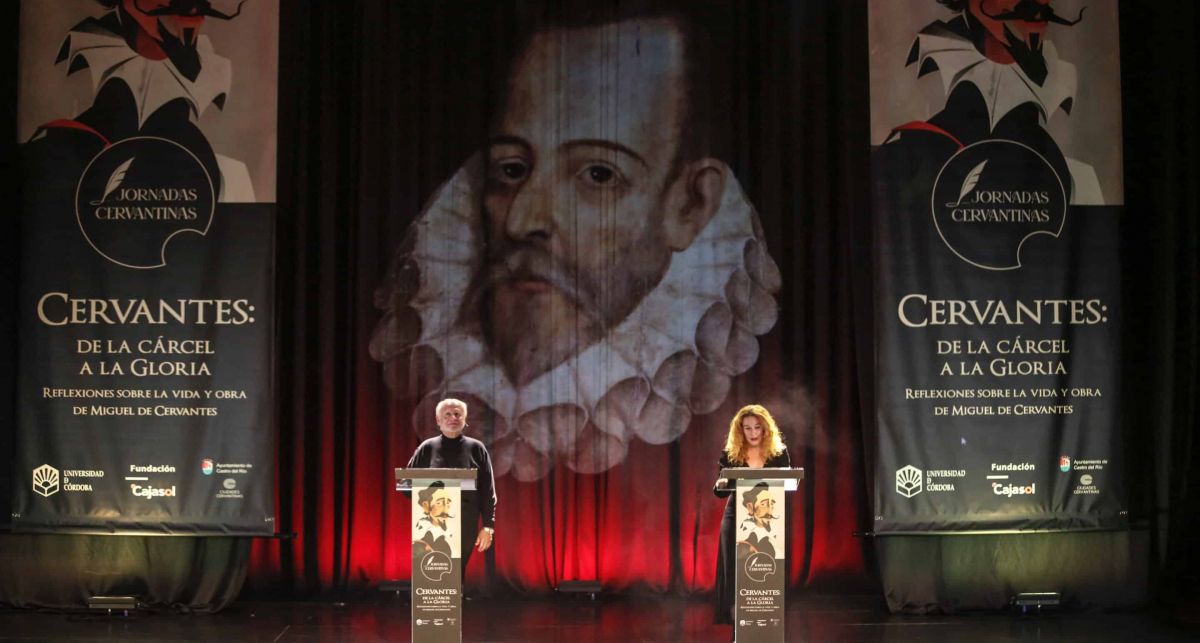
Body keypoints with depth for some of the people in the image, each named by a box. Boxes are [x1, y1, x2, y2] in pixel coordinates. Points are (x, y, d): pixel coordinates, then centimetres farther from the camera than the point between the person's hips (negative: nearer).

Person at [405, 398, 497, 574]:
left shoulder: (476, 449, 5)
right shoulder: (427, 448, 6)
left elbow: (488, 491, 3)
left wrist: (488, 525, -3)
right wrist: (422, 504, -4)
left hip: (465, 525, 0)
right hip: (432, 525, 0)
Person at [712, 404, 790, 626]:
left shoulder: (779, 453, 1)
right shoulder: (730, 455, 0)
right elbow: (721, 492, 2)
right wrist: (720, 485, -21)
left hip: (769, 523, 0)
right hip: (736, 521, 0)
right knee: (736, 574, 0)